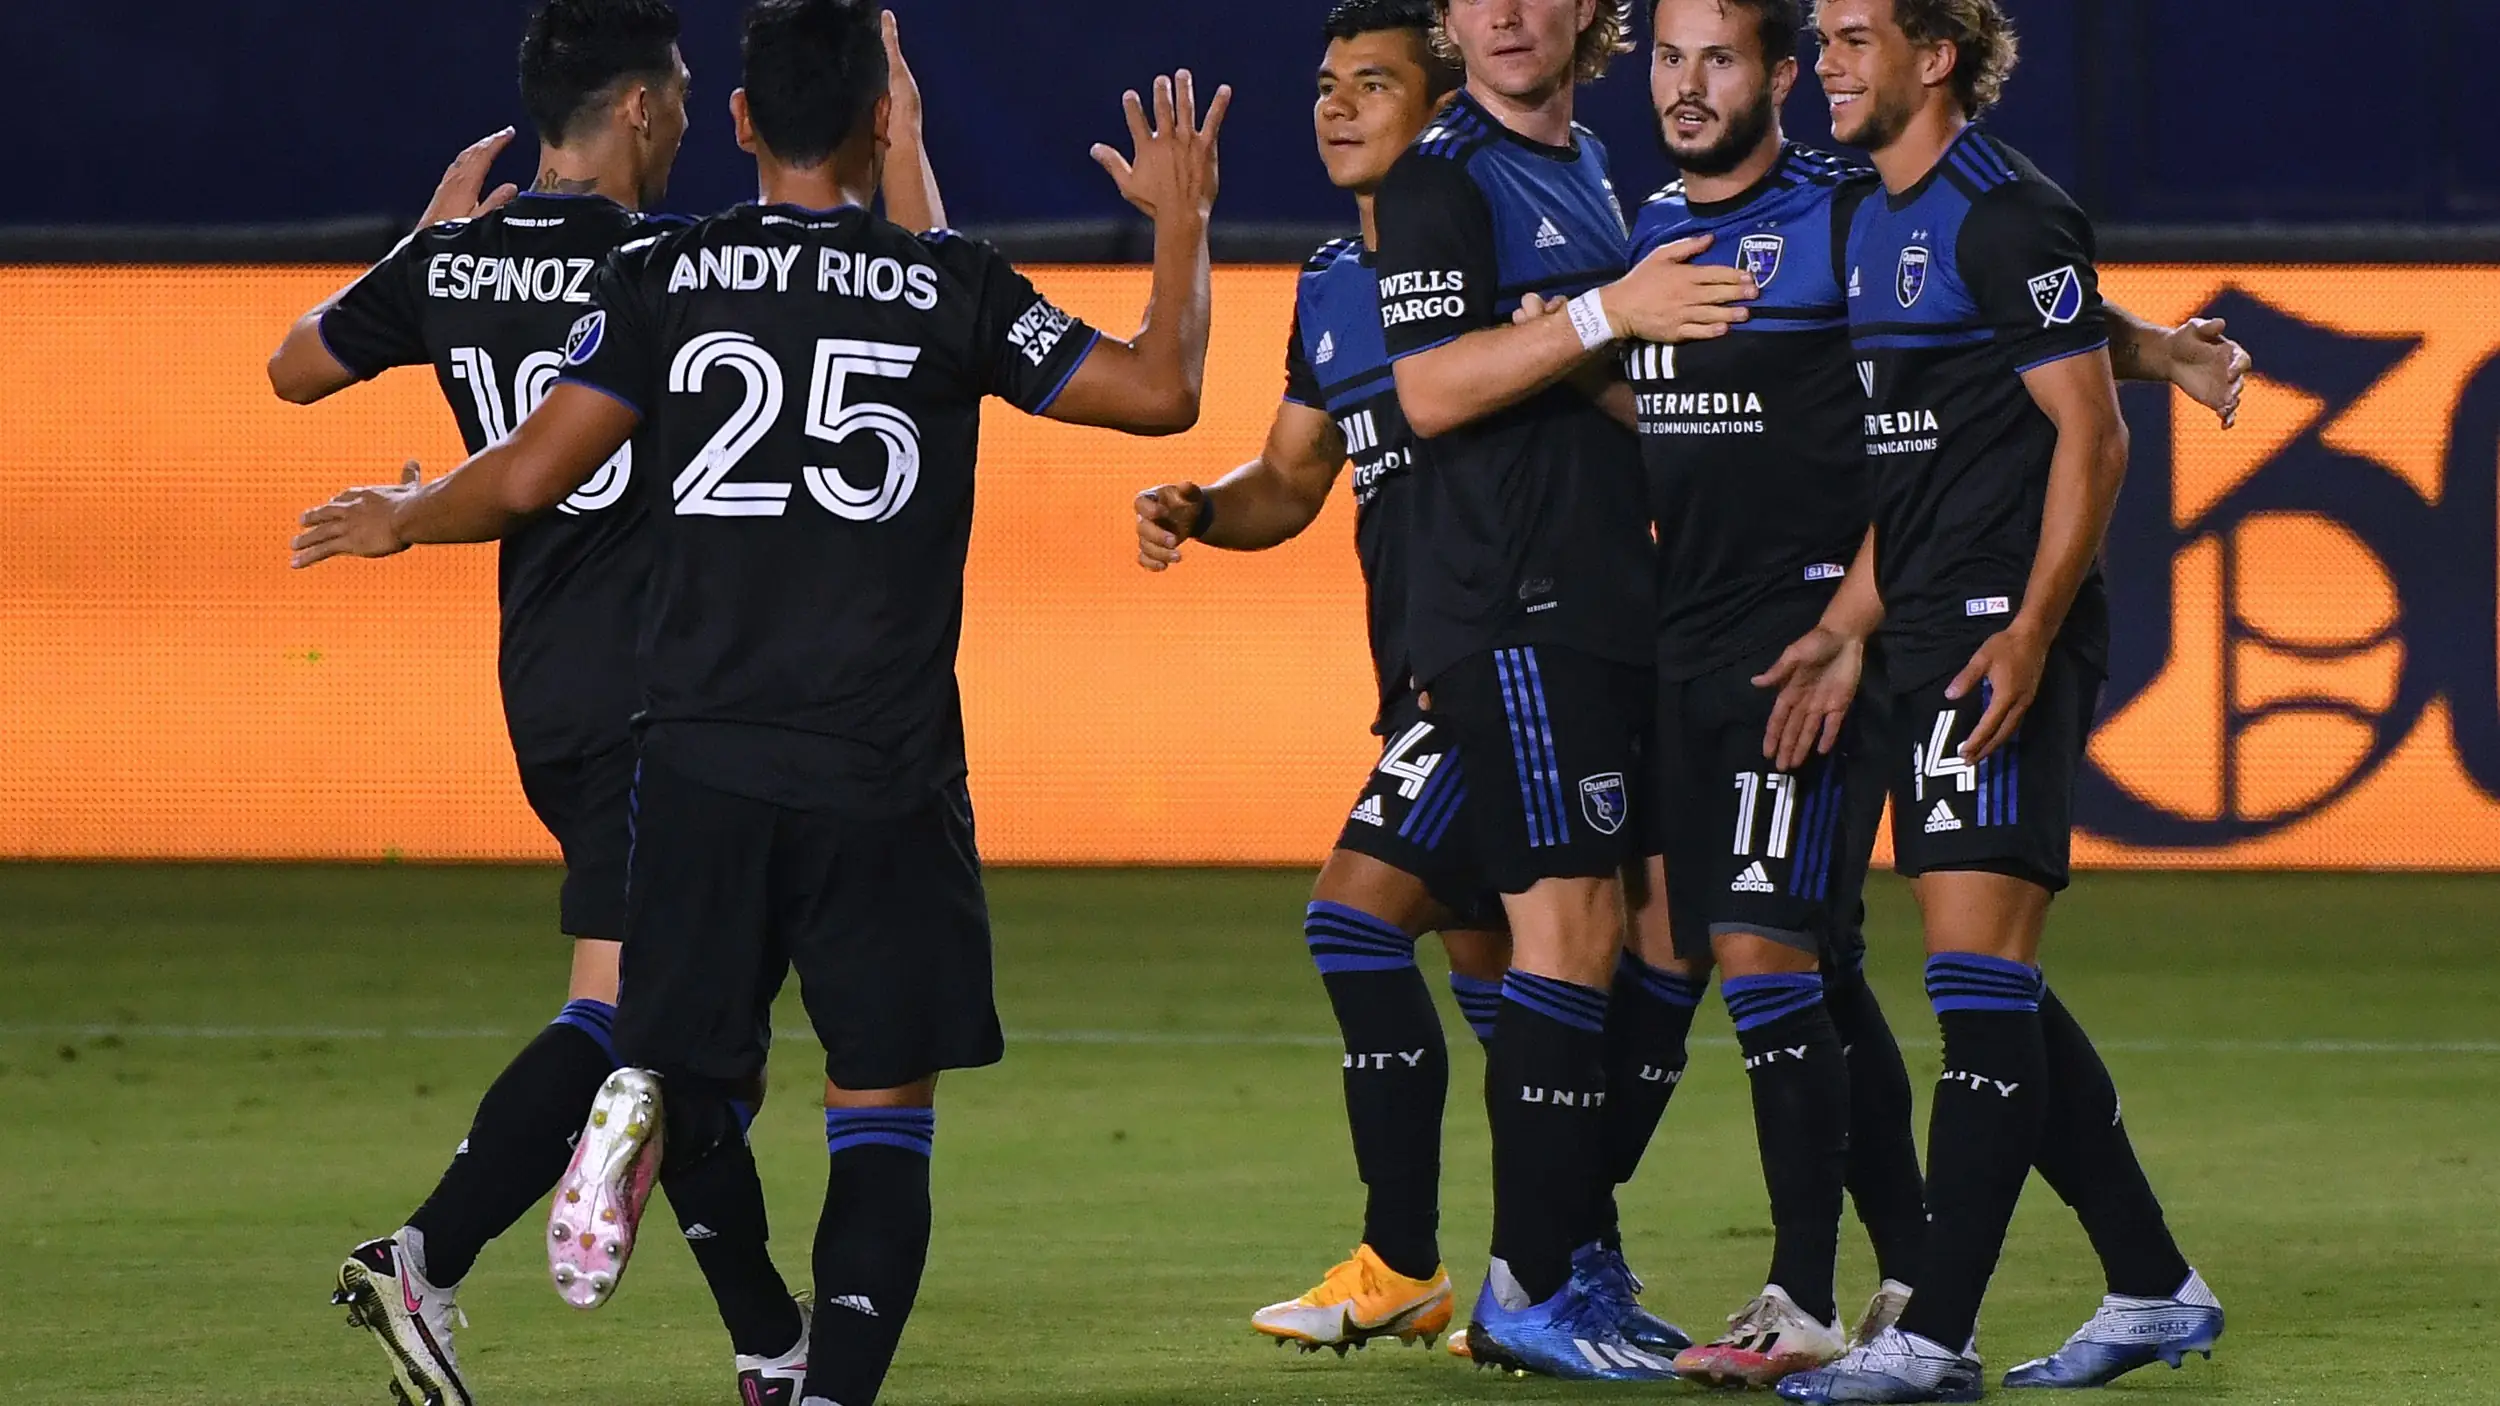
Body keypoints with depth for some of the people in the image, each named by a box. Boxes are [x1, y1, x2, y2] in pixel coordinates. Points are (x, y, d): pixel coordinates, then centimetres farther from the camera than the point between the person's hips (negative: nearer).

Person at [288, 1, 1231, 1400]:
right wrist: (1181, 221, 21)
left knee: (697, 1070, 15)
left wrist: (402, 520, 21)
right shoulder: (954, 288, -1)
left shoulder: (663, 277, 2)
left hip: (702, 762, 1)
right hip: (886, 780, -1)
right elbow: (1162, 391, 5)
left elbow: (530, 477, 1)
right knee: (886, 1108, 4)